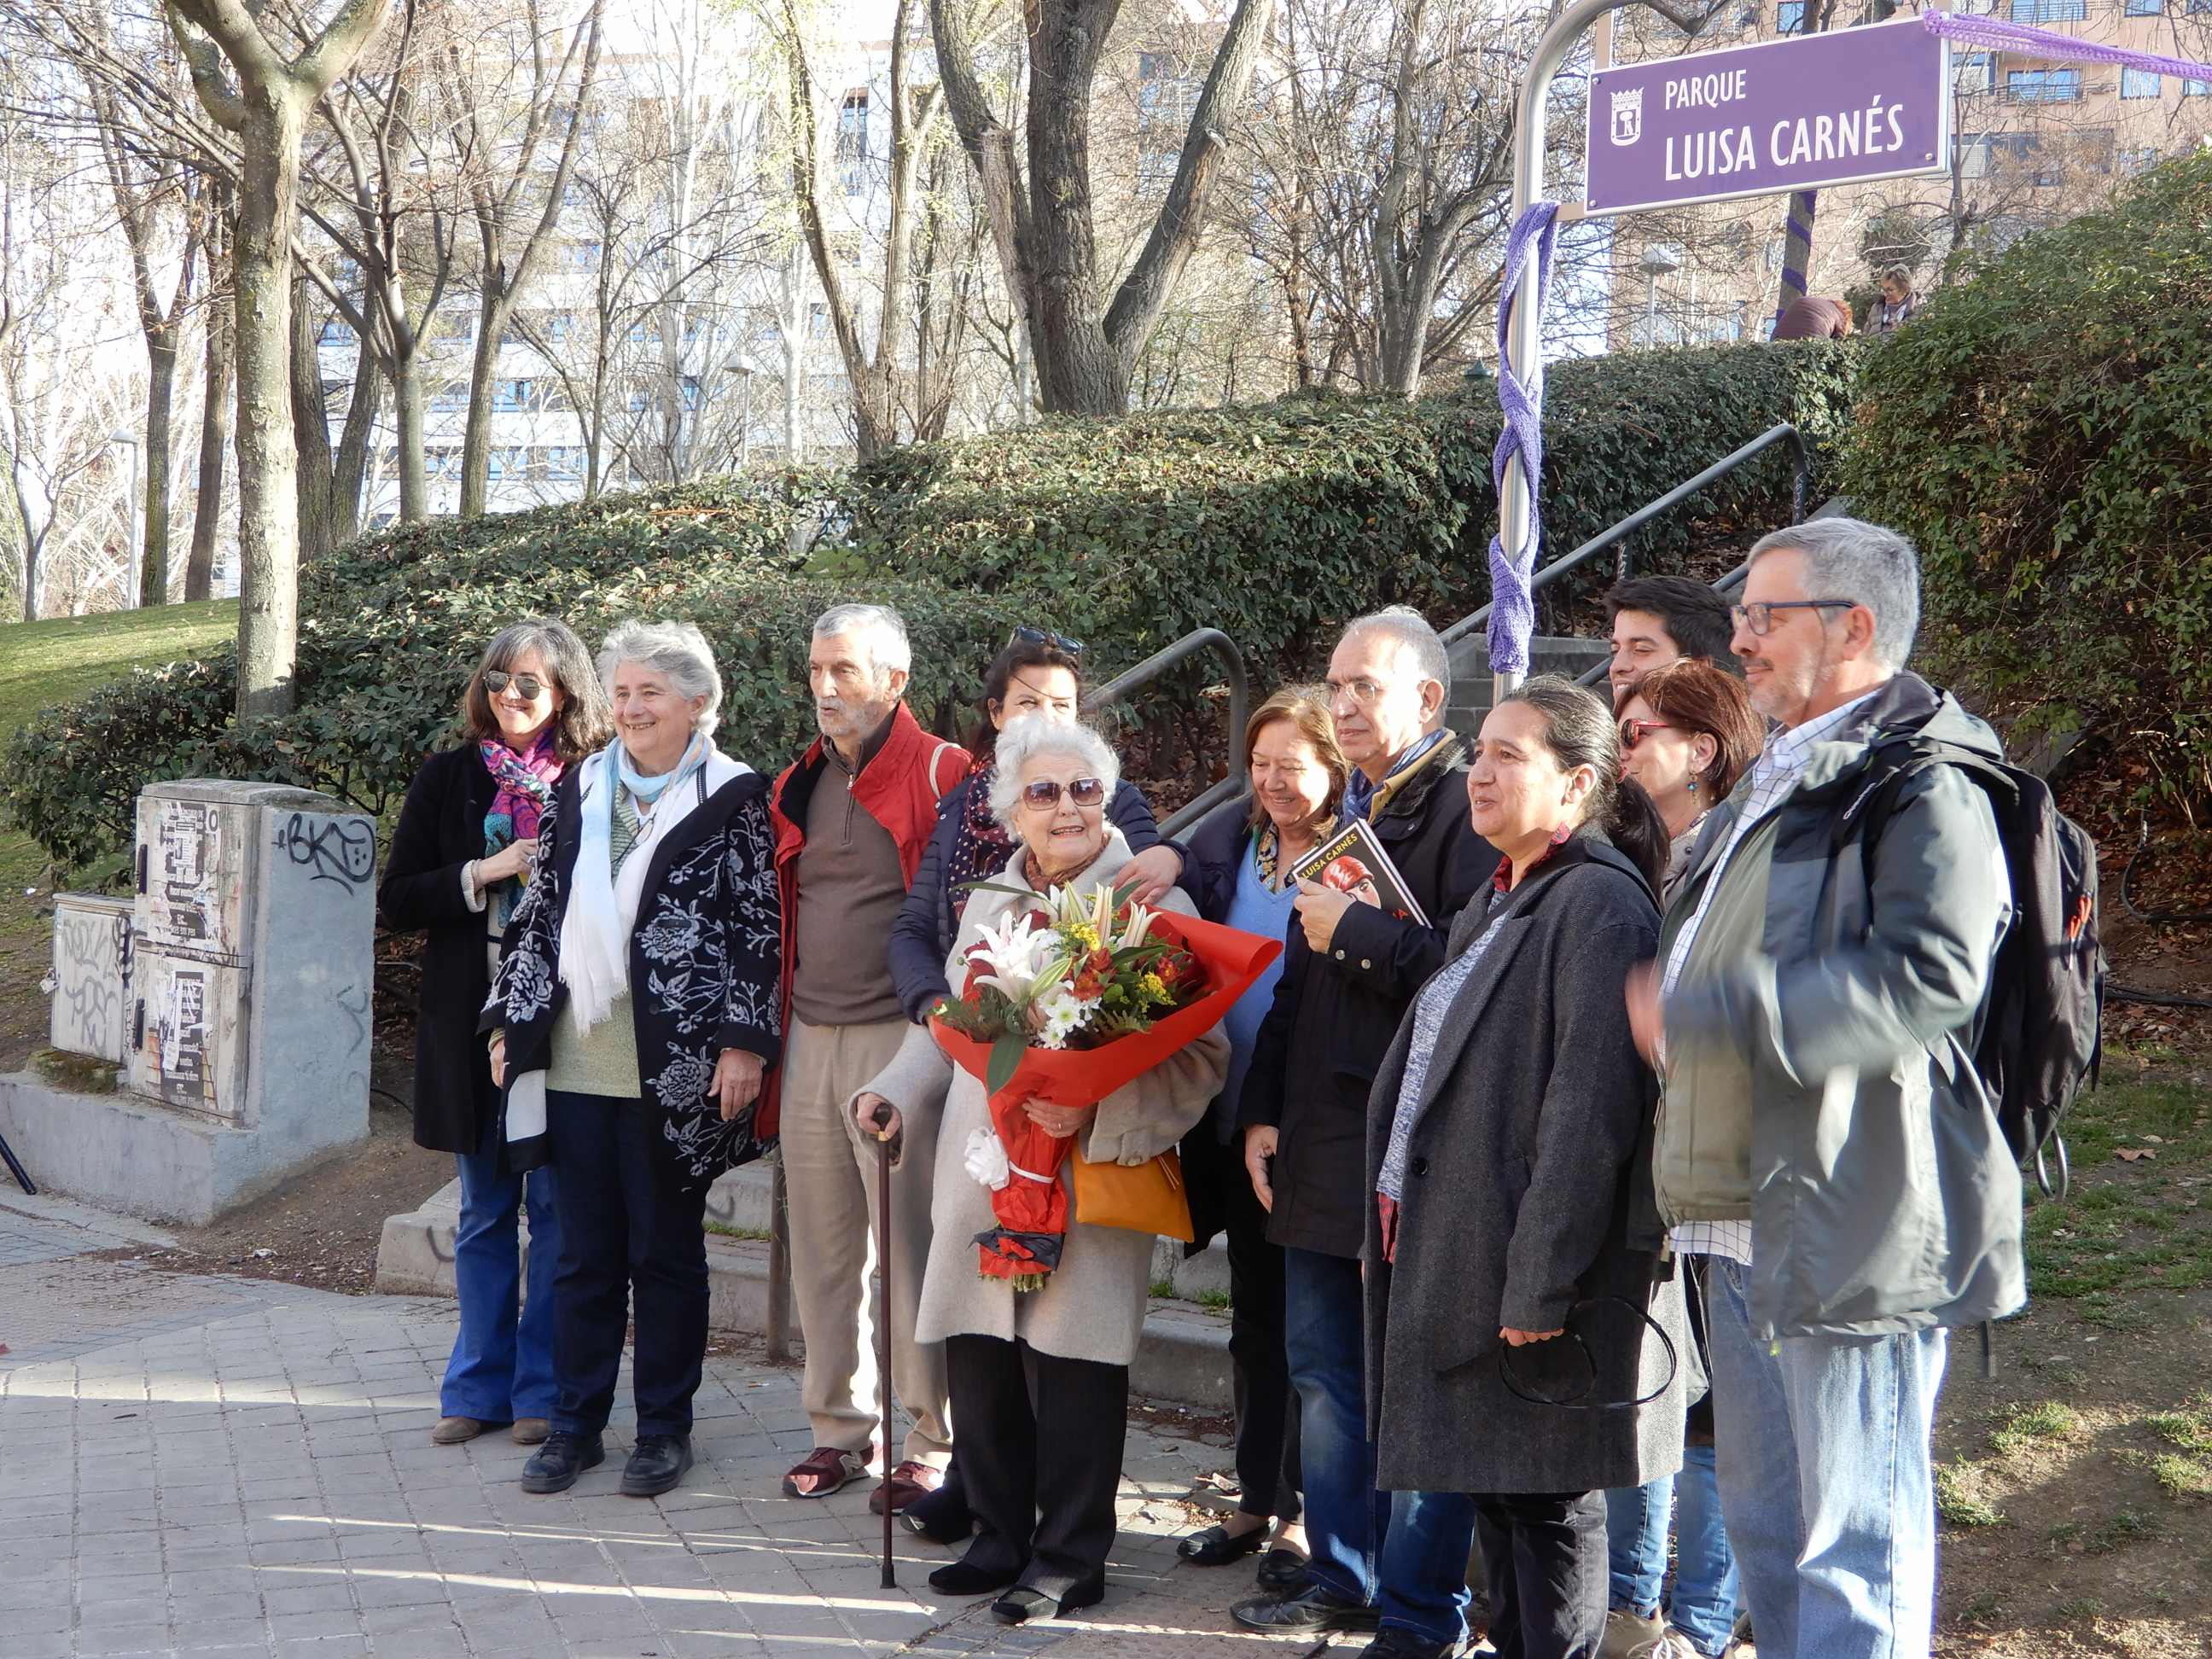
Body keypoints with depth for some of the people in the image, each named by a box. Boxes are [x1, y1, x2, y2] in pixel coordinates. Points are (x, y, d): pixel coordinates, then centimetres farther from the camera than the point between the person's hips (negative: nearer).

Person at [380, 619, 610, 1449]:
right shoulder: (449, 779, 6)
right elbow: (396, 898, 3)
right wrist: (482, 875, -10)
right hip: (471, 1024, 3)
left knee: (558, 1210, 2)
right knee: (484, 1211, 10)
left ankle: (542, 1390, 12)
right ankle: (479, 1387, 19)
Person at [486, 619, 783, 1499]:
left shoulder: (734, 798, -2)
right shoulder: (581, 790, 12)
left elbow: (759, 927, -4)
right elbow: (539, 911, 14)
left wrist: (745, 1043, -10)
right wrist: (512, 1020, 9)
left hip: (675, 1064, -4)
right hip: (575, 1058, 4)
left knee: (666, 1251, 6)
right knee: (584, 1251, 8)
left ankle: (665, 1425, 16)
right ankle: (575, 1421, 18)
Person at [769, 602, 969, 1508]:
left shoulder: (942, 774, -5)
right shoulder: (797, 787, 16)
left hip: (899, 1039, -6)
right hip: (809, 1040, 6)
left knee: (911, 1244, -3)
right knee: (823, 1245, 10)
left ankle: (930, 1443, 5)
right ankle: (840, 1427, 21)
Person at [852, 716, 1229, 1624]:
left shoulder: (1153, 906, -7)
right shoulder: (989, 901, 15)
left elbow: (1198, 1054, -12)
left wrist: (1099, 1113, -23)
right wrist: (896, 1091, 14)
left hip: (1088, 1182, -6)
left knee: (1071, 1370, -2)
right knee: (981, 1364, 9)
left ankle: (1069, 1558, 13)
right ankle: (1002, 1537, 26)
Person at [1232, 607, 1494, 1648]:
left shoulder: (1466, 810, -11)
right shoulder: (1347, 813, 18)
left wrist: (1354, 933, -15)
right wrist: (1263, 1110, 15)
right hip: (1318, 1150, 9)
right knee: (1326, 1375, 16)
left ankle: (1420, 1611, 8)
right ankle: (1340, 1579, 27)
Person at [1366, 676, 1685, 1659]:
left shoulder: (1599, 904, -14)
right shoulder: (1498, 905, 17)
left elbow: (1591, 1105, -21)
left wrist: (1539, 1283, -24)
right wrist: (1398, 1230, 17)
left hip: (1532, 1282, -9)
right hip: (1449, 1258, 9)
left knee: (1548, 1506, -1)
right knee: (1492, 1495, 15)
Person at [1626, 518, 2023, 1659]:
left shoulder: (1925, 783, -12)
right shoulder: (1777, 783, 20)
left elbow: (1927, 978, -26)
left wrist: (1702, 1017, -26)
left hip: (1852, 1229, -10)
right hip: (1749, 1224, 10)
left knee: (1850, 1536, -4)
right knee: (1764, 1524, 18)